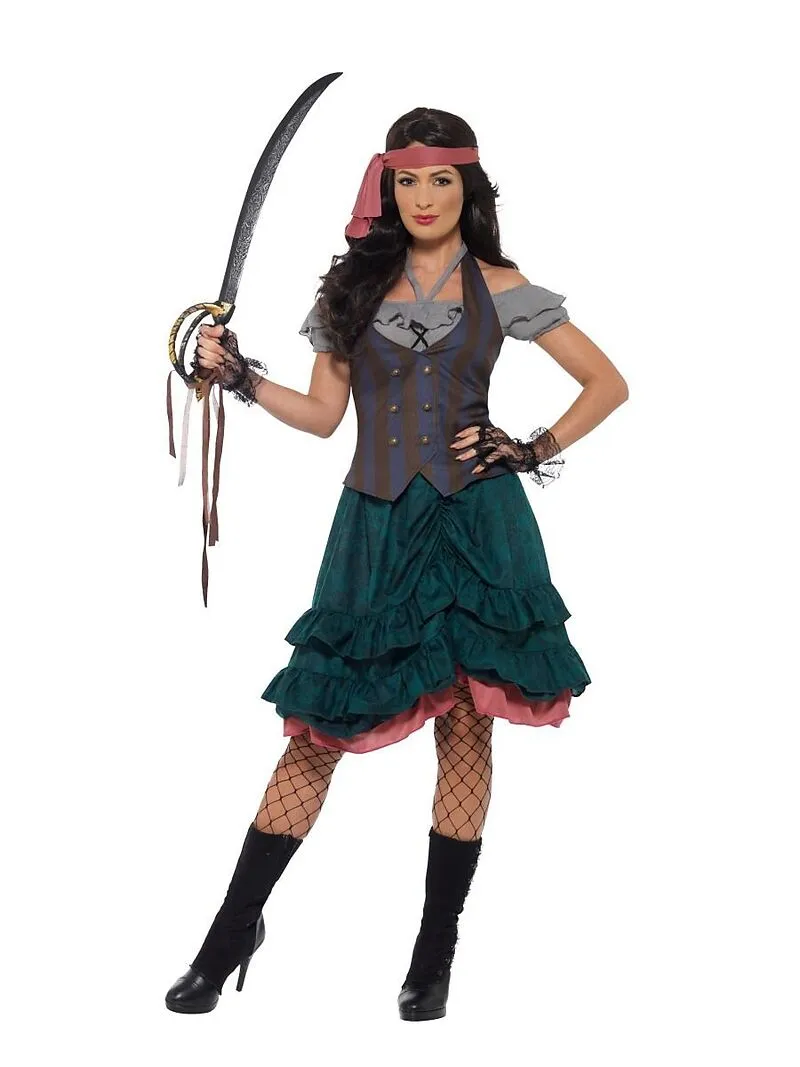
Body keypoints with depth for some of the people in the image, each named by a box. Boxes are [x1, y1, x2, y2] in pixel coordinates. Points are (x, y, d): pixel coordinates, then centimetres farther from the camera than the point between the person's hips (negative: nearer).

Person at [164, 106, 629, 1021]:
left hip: (473, 524, -1)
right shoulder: (356, 284, 10)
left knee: (465, 722, -1)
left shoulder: (498, 288, 5)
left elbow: (607, 382, 9)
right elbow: (323, 413, 13)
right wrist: (238, 376, 1)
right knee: (318, 725, 0)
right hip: (374, 525, 1)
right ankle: (234, 930, 9)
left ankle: (435, 953, 10)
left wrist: (536, 451, 0)